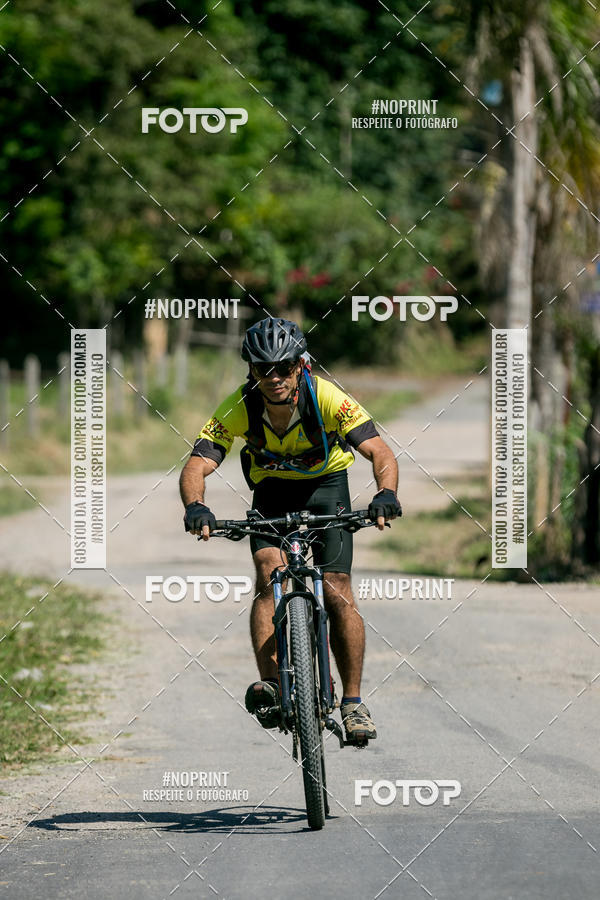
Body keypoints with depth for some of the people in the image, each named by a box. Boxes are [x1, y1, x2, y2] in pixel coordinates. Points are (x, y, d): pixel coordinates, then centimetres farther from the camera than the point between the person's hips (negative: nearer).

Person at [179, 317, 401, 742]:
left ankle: (353, 704, -4)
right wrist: (195, 507, -53)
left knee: (338, 592, -12)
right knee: (270, 576, -23)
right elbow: (197, 466, -31)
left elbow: (380, 452, -36)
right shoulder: (240, 408, -26)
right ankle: (270, 685, -29)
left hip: (325, 483, -1)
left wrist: (386, 494, -57)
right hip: (272, 489, 1)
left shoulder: (326, 398, -30)